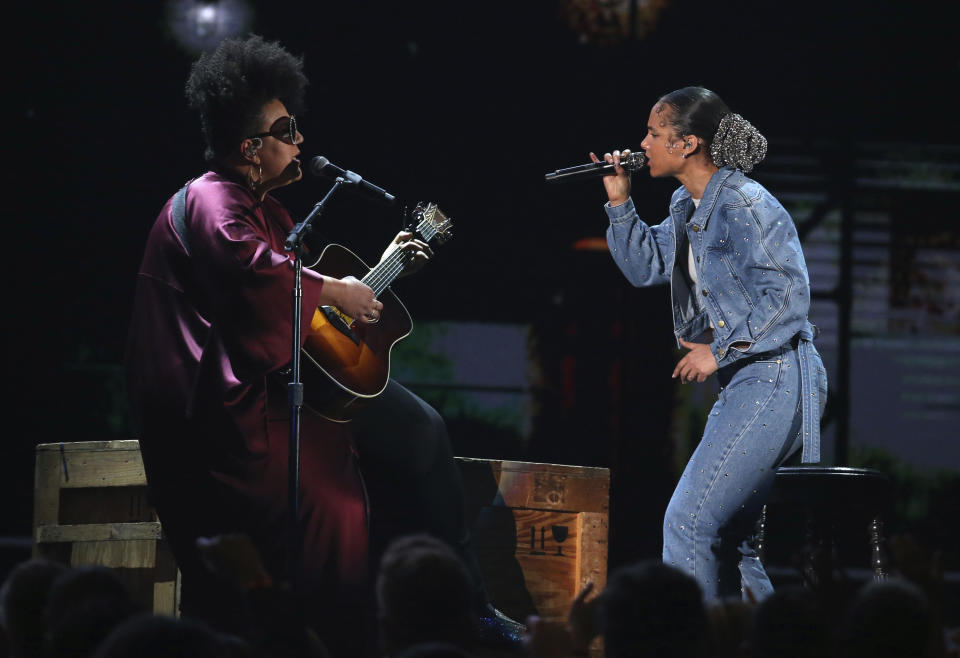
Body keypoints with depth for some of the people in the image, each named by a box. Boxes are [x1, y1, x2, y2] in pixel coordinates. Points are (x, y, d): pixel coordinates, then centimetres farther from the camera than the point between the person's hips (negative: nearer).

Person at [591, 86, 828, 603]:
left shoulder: (744, 205, -16)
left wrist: (719, 350, -17)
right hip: (744, 383, 10)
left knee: (688, 521, -14)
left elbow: (787, 295, -20)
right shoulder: (688, 206, 13)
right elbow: (647, 267, 24)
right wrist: (620, 203, 11)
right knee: (726, 535, 14)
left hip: (774, 379, -10)